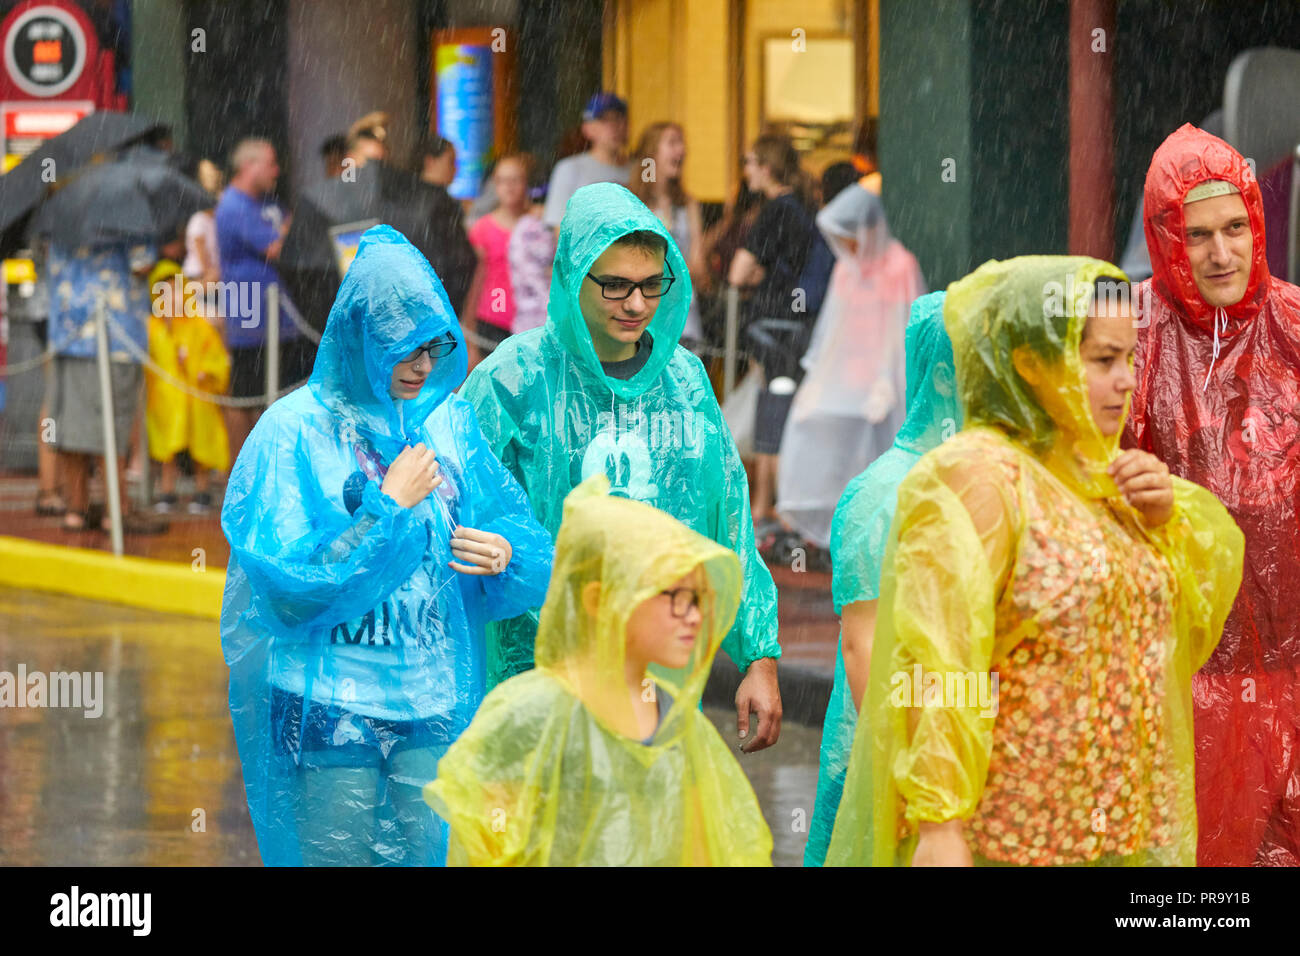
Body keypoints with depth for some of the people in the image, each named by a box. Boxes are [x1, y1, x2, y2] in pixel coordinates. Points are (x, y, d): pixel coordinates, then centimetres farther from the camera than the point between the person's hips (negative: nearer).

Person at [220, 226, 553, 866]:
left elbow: (534, 554, 8)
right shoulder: (295, 431, -9)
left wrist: (507, 555, -15)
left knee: (424, 855, 8)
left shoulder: (449, 423, 5)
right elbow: (292, 585, -17)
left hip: (432, 716, 4)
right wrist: (390, 505, -16)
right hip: (329, 717, -4)